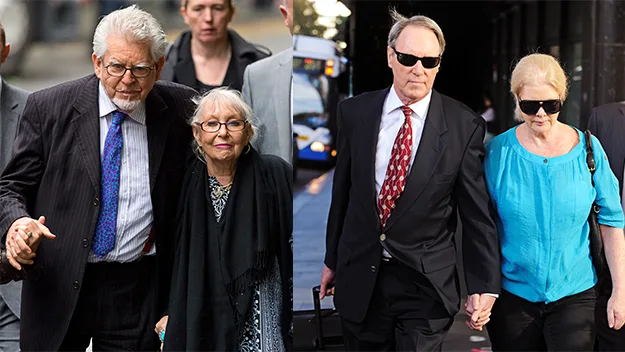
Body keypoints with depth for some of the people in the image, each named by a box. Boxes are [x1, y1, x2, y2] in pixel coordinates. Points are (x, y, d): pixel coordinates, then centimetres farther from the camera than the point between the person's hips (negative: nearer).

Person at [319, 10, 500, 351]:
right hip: (359, 279, 3)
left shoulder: (465, 126, -8)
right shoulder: (355, 112, 1)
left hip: (427, 284, -3)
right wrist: (332, 260, 14)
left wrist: (483, 285, -9)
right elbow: (342, 192, 9)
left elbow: (477, 214, -6)